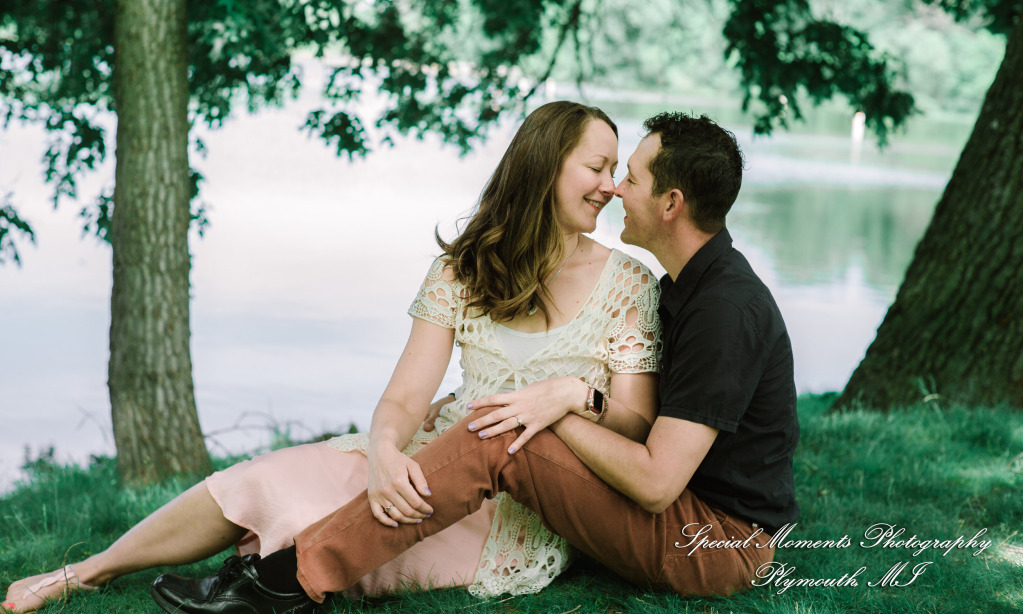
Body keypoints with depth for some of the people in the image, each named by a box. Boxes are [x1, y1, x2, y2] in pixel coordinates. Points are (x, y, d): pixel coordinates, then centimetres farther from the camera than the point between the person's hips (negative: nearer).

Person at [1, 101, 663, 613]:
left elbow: (634, 422, -2)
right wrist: (385, 451, -26)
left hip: (534, 511, -3)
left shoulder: (628, 282, 1)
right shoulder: (465, 269, 5)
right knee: (274, 476, -17)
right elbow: (404, 397, -2)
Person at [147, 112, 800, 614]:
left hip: (717, 547, -10)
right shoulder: (688, 285, 12)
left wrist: (557, 410, -17)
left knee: (500, 438, -24)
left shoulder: (726, 307, -22)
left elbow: (656, 481, -26)